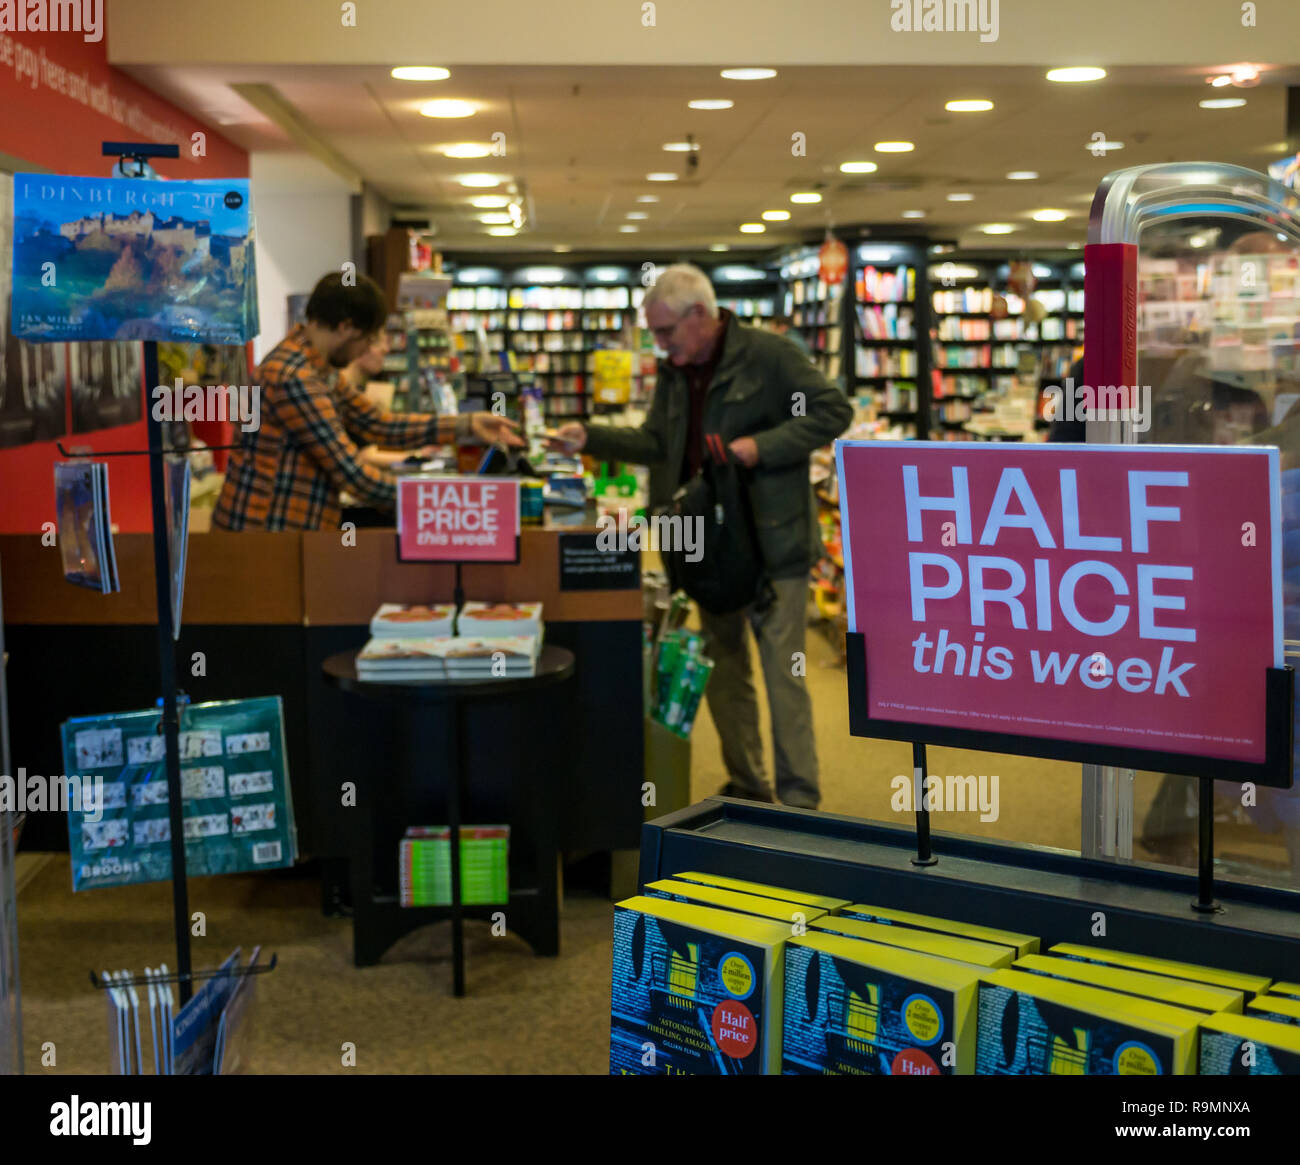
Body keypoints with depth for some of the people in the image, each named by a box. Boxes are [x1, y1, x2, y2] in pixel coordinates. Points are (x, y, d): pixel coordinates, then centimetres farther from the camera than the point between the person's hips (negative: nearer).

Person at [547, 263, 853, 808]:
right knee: (723, 670, 14)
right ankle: (745, 787, 26)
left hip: (772, 540, -7)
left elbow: (834, 412, -13)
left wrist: (762, 446, -21)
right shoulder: (674, 373, 11)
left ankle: (799, 801, 6)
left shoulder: (769, 355, -11)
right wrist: (589, 438, 1)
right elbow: (656, 442, 14)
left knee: (782, 674, -3)